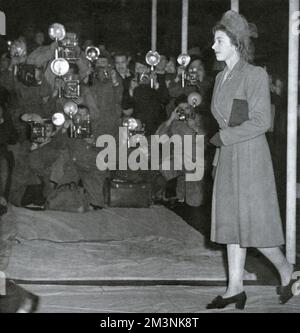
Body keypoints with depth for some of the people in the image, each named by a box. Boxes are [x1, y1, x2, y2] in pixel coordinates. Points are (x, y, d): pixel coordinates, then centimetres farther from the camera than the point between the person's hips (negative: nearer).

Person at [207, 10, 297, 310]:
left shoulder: (255, 75, -12)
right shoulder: (221, 78, 12)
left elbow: (261, 122, -17)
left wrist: (223, 137, -15)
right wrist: (234, 121, 0)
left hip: (250, 156, -8)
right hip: (227, 158, 8)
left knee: (253, 225, -3)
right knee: (231, 221, 8)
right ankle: (235, 288, 13)